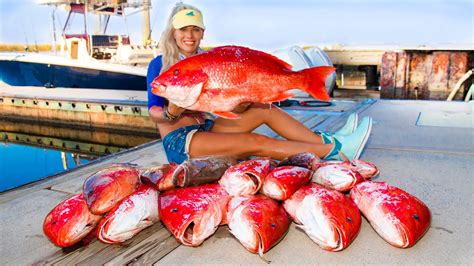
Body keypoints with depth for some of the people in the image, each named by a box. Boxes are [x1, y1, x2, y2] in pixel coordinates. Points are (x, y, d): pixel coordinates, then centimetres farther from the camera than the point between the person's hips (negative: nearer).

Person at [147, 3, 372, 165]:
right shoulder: (159, 64, -7)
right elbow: (153, 111, -10)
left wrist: (243, 101, -16)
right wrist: (170, 114, -31)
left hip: (205, 127, 6)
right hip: (178, 141, -6)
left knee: (264, 108, -8)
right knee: (257, 142, -21)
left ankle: (327, 142, -7)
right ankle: (337, 148, -19)